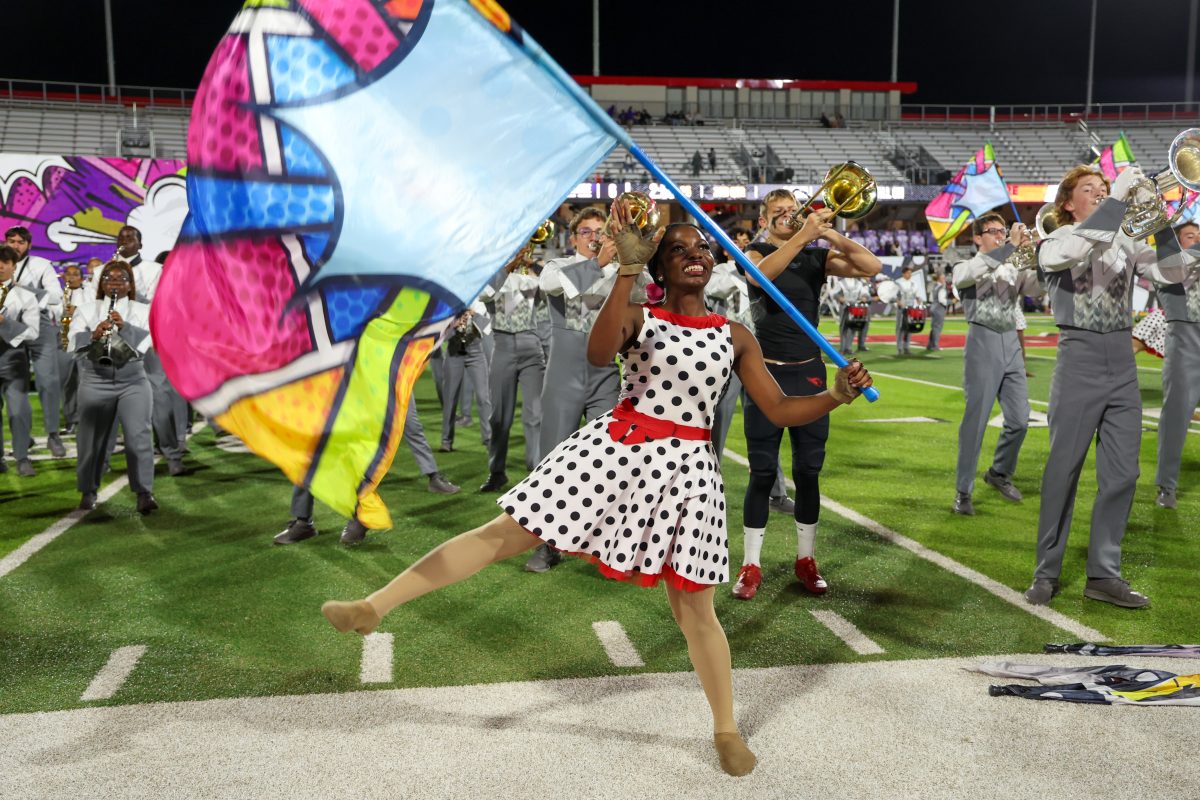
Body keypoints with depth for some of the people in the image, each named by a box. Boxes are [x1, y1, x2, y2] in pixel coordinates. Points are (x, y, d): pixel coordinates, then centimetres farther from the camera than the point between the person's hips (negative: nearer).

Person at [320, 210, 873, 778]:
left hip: (685, 470, 1)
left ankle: (726, 731, 26)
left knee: (695, 610, 6)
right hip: (614, 449, -1)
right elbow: (597, 355, -22)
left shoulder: (736, 337, 7)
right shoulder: (638, 317, 1)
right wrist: (627, 270, -27)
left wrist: (837, 395, -12)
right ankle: (373, 607, 1)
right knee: (506, 532, -5)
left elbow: (780, 411, 6)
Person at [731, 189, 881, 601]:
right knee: (762, 474, -2)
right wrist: (804, 235, -32)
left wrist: (831, 234, -16)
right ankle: (751, 565, 5)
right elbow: (759, 275, -25)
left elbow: (872, 267, -6)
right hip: (766, 374, -3)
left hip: (809, 374, 3)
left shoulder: (817, 256, 8)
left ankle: (806, 559, 19)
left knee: (809, 473, 7)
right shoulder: (757, 253, 1)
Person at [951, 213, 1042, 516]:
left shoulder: (1013, 269, 19)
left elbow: (1037, 286, 2)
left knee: (1019, 420, 5)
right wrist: (1011, 247, -25)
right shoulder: (965, 268, 4)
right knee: (975, 419, -6)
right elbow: (969, 273, -21)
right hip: (982, 343, -5)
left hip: (1011, 344, 5)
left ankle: (999, 472, 28)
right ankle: (963, 491, 1)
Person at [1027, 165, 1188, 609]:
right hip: (1079, 360, -4)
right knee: (1063, 469, 0)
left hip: (1122, 363, 5)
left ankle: (1103, 573, 12)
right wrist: (1119, 199, -24)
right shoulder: (1055, 242, 0)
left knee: (1122, 473, 4)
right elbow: (1071, 251, -24)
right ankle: (1046, 572, 10)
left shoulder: (1125, 243, 12)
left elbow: (1171, 273, 0)